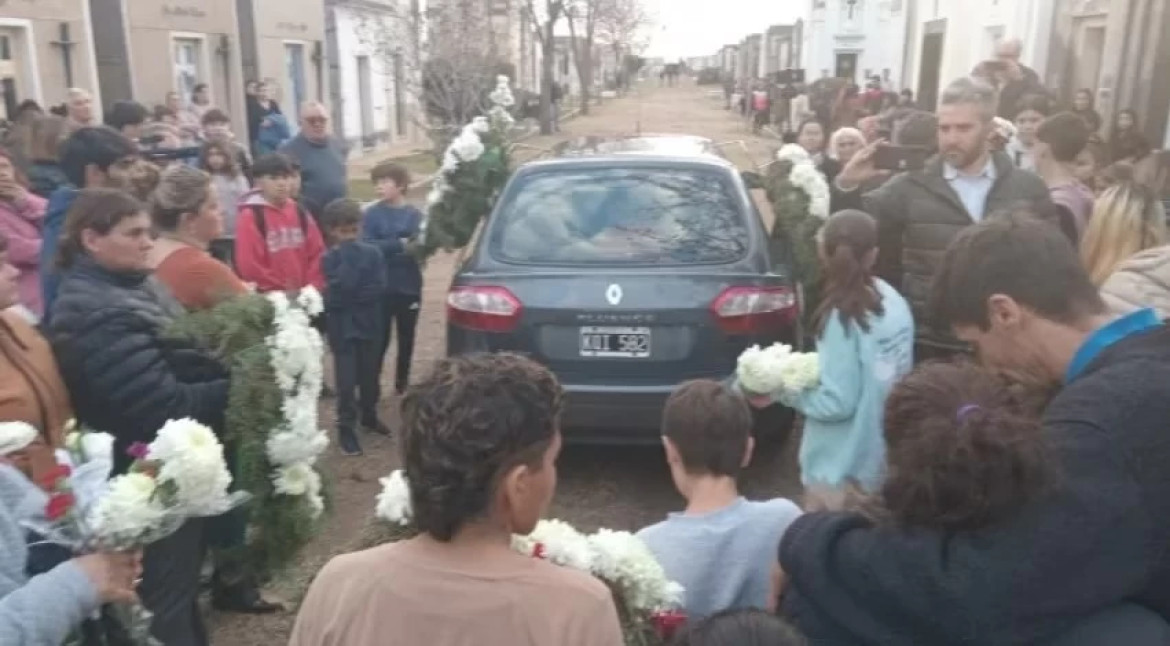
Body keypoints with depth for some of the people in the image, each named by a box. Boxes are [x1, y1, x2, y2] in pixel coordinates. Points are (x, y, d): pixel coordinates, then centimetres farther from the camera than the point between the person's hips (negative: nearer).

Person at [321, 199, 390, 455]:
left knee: (370, 374, 15)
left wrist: (352, 295, -16)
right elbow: (337, 290, -22)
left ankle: (369, 416, 34)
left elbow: (380, 288, -8)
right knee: (347, 379, -3)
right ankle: (346, 428, 5)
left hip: (370, 323, 3)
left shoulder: (372, 252, 0)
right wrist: (348, 256, -19)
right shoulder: (330, 259, -6)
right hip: (342, 326, -3)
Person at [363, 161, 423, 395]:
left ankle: (402, 384, 29)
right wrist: (399, 245, -20)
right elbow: (367, 247, -13)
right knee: (380, 340, 3)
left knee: (406, 339, 13)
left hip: (409, 287, 2)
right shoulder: (372, 213, -3)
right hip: (381, 288, -1)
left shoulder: (415, 214, -1)